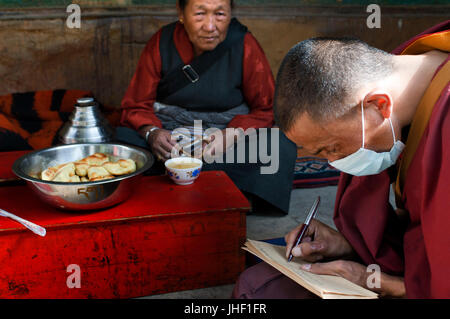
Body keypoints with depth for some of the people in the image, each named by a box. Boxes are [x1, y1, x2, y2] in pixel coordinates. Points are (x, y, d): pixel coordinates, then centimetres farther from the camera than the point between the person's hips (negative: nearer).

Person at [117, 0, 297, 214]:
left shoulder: (245, 46, -5)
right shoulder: (162, 42, -2)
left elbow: (266, 109, -2)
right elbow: (136, 106, 0)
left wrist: (231, 136, -22)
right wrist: (151, 132, -23)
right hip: (168, 133, 1)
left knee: (280, 148, -28)